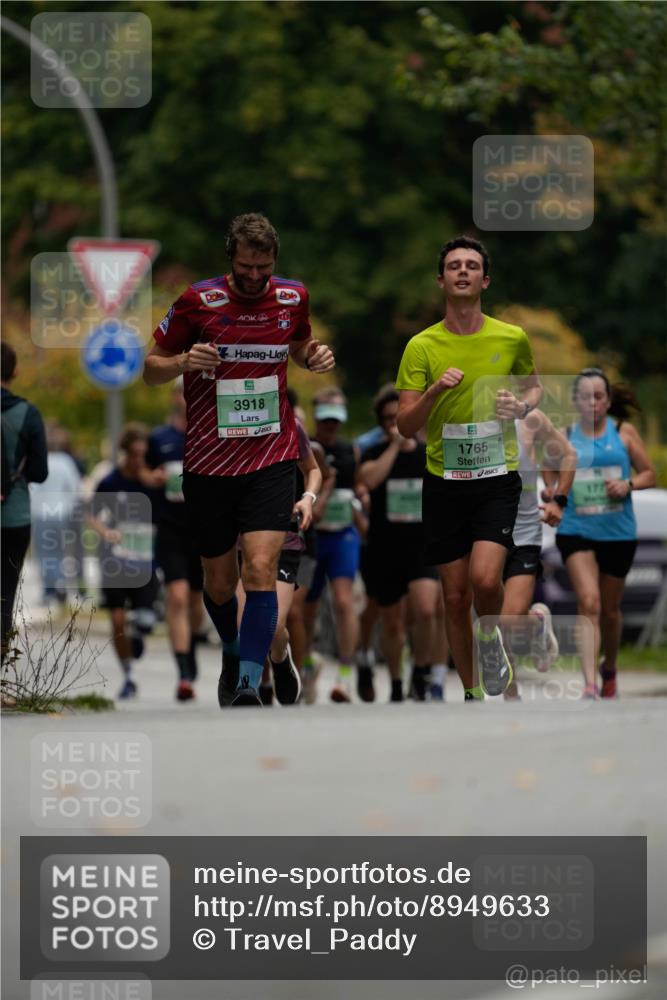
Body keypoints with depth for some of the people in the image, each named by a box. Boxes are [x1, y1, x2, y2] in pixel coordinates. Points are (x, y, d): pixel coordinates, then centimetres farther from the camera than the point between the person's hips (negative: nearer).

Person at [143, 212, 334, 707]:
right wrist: (184, 361, -20)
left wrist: (314, 355, 1)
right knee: (219, 582, 11)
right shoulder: (198, 301, -6)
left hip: (272, 459, 0)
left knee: (261, 570, -18)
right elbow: (151, 369, 2)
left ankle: (250, 683, -20)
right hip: (209, 463, 0)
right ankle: (233, 653, 40)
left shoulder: (293, 298, 2)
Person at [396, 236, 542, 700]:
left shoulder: (512, 339, 0)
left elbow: (534, 386, 20)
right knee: (455, 596, 5)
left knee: (485, 578, -22)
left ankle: (491, 640, 11)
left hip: (498, 477, -1)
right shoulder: (422, 346, -1)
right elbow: (406, 426, -3)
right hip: (444, 482, 1)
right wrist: (435, 391, -22)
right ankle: (473, 694, 20)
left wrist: (522, 405, -3)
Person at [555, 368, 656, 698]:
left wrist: (629, 484, -14)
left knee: (610, 609, 14)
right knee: (588, 602, -20)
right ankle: (589, 683, -27)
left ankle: (609, 669, 41)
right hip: (576, 532, -1)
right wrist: (553, 493, -8)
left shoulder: (624, 432, 3)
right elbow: (555, 481, 14)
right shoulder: (564, 438, 4)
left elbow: (649, 474, 6)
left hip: (618, 533, 1)